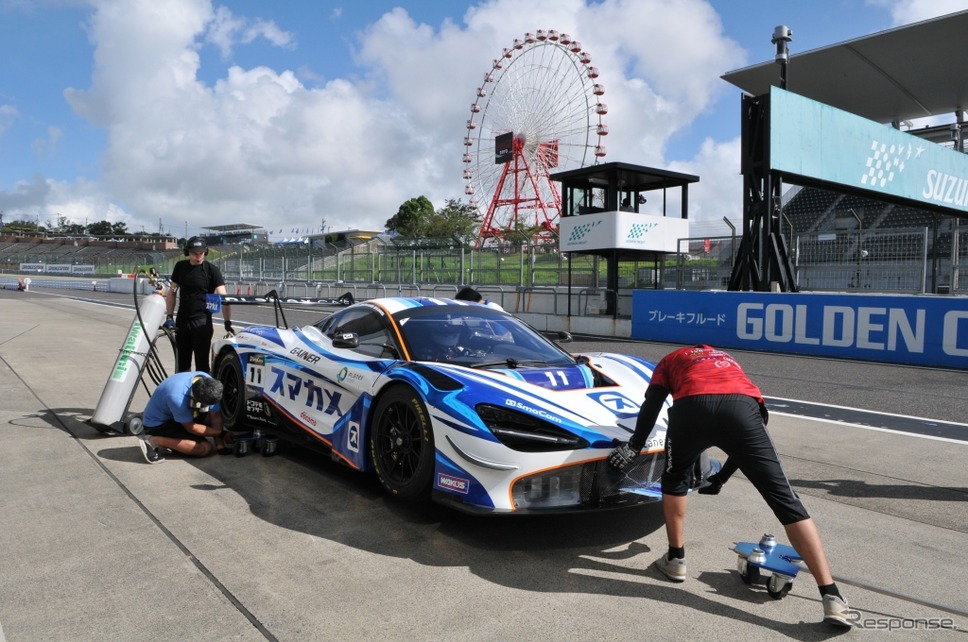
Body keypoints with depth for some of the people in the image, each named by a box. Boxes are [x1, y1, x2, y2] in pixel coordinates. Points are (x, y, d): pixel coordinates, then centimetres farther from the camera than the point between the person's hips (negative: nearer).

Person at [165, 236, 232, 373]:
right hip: (182, 321, 4)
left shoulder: (212, 269, -8)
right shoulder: (180, 267, 4)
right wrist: (169, 317, 2)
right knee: (182, 362, 12)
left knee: (201, 363, -3)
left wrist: (227, 322, -26)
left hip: (202, 322, -4)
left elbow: (222, 297, -16)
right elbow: (172, 292, 11)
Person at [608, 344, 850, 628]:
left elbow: (651, 406, 22)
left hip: (692, 408, -1)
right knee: (785, 500, 6)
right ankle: (832, 597, 2)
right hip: (743, 407, 2)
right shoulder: (728, 360, 45)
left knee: (674, 480, 27)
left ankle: (676, 559, 33)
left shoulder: (671, 360, 39)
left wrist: (633, 447, 33)